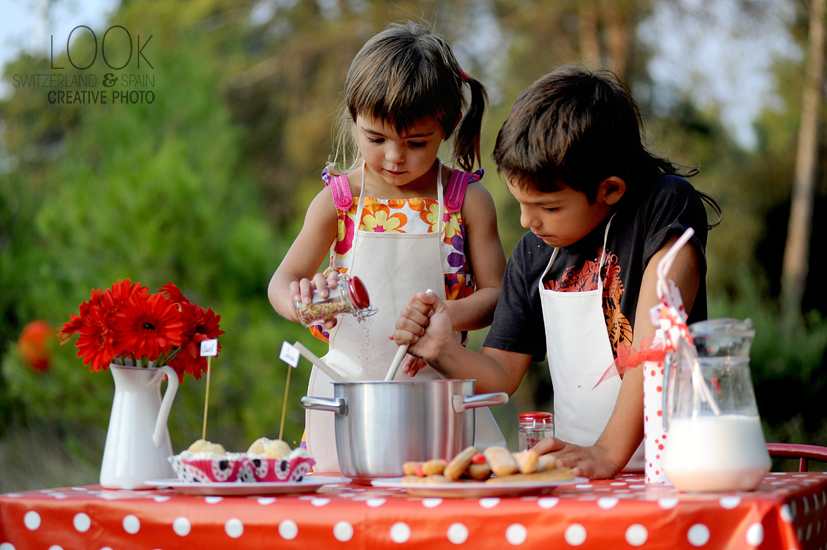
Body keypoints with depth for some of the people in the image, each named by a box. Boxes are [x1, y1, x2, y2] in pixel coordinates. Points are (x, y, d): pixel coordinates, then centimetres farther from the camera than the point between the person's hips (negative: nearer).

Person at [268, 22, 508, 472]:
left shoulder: (469, 200, 1)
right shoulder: (338, 200, 2)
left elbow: (494, 293, 2)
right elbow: (282, 280, -1)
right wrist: (299, 301, -26)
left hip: (439, 381, 0)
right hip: (350, 381, 0)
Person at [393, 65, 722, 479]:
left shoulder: (667, 205, -7)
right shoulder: (531, 256, 11)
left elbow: (654, 345, -16)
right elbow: (501, 373, 15)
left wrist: (608, 452, -23)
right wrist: (440, 351, -5)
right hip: (578, 477, 5)